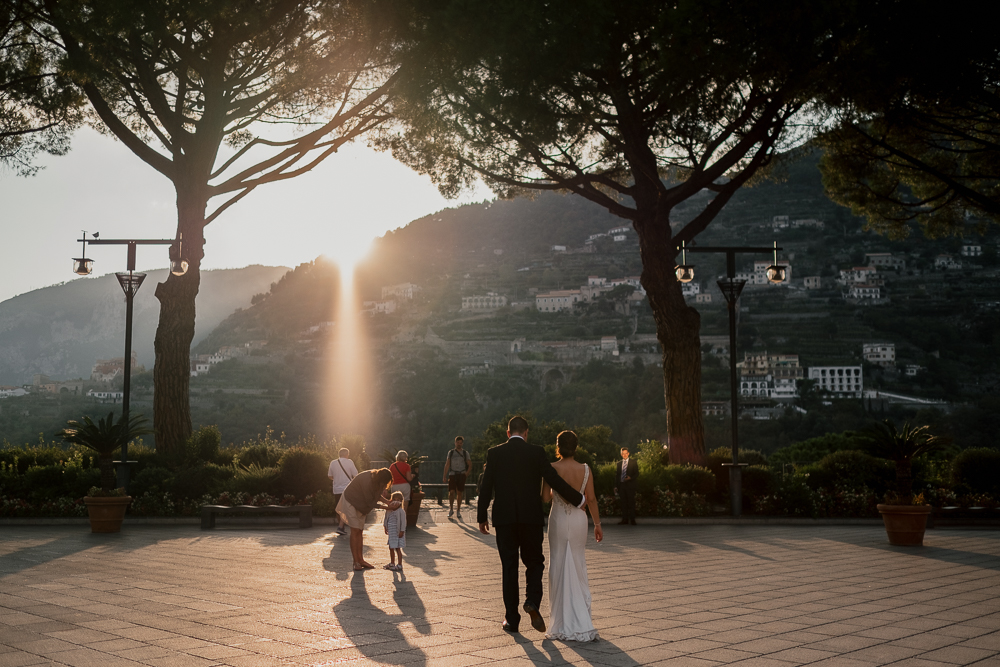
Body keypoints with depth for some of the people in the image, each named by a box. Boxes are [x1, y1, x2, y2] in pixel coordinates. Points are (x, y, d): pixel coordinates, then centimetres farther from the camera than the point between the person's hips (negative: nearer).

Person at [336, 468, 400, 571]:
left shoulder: (376, 478, -11)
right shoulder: (367, 482, -36)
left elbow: (376, 494, 5)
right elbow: (371, 503, -27)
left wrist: (387, 501, -11)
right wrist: (387, 507, -25)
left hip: (360, 504, 8)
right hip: (350, 502, -8)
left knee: (360, 531, 8)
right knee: (355, 531, -9)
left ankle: (360, 560, 12)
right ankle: (356, 562, -5)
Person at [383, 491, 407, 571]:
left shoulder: (401, 511, -15)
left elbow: (403, 522, -16)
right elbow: (387, 519, 17)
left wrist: (402, 531, -17)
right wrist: (386, 528, 15)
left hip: (398, 533, -8)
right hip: (391, 533, 8)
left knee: (397, 548, -4)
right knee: (391, 548, 17)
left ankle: (400, 565, 3)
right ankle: (392, 564, 32)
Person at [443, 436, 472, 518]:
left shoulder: (465, 453, 9)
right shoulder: (451, 453, 10)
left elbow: (470, 465, 12)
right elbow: (447, 465, 10)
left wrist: (467, 472, -7)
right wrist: (445, 476, 4)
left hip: (461, 475, 0)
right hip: (452, 474, 0)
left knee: (460, 493, 0)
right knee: (451, 492, -11)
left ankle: (459, 511, 10)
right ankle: (451, 510, 3)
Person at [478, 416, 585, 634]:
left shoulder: (494, 453, 0)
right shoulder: (537, 453, -2)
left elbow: (486, 487, 0)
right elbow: (555, 481, -5)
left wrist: (482, 517, 8)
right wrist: (578, 499, 8)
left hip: (504, 518, 1)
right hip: (531, 517, -1)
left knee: (509, 567, 8)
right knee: (534, 562, 14)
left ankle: (511, 619, 10)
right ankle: (532, 602, -10)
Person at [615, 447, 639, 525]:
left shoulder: (633, 462, 5)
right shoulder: (619, 463, 15)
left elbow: (636, 474, 1)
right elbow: (617, 475, 15)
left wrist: (630, 478, -17)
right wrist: (616, 486, 8)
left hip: (630, 485, -3)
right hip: (621, 485, 4)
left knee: (631, 503, -4)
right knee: (623, 503, 5)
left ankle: (632, 520, 0)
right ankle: (625, 520, 9)